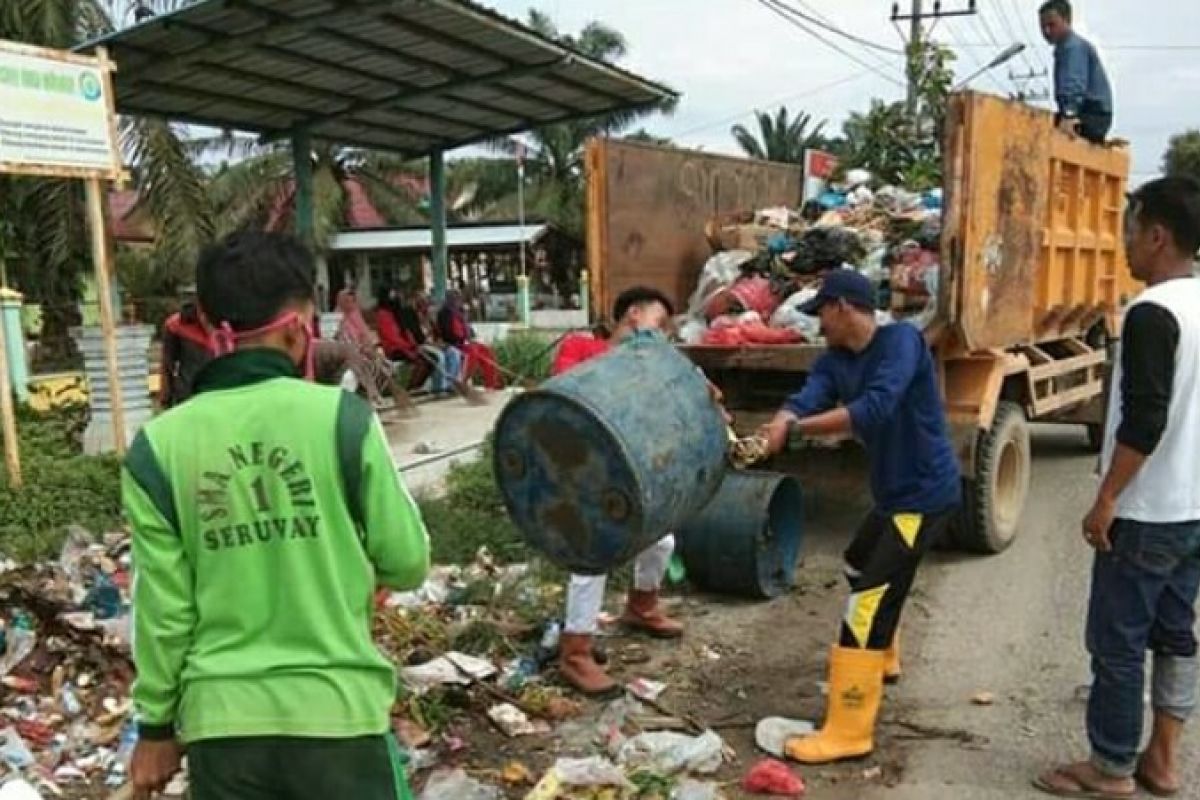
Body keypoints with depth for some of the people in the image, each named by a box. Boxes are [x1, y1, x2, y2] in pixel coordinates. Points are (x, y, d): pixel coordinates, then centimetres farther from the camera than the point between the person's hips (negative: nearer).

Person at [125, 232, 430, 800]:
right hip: (337, 709, -2)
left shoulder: (158, 446, -5)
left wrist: (157, 725, 11)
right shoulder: (342, 418, -11)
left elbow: (163, 609, -2)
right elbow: (407, 563, -6)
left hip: (222, 718, 2)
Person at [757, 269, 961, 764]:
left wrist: (793, 428, -35)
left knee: (869, 603, -13)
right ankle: (882, 660, 54)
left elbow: (877, 406, -34)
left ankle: (847, 733, -5)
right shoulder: (836, 361, 4)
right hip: (894, 492, 10)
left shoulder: (900, 340, -19)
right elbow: (804, 400, -14)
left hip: (925, 494, -10)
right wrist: (774, 430, -37)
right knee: (859, 566, 30)